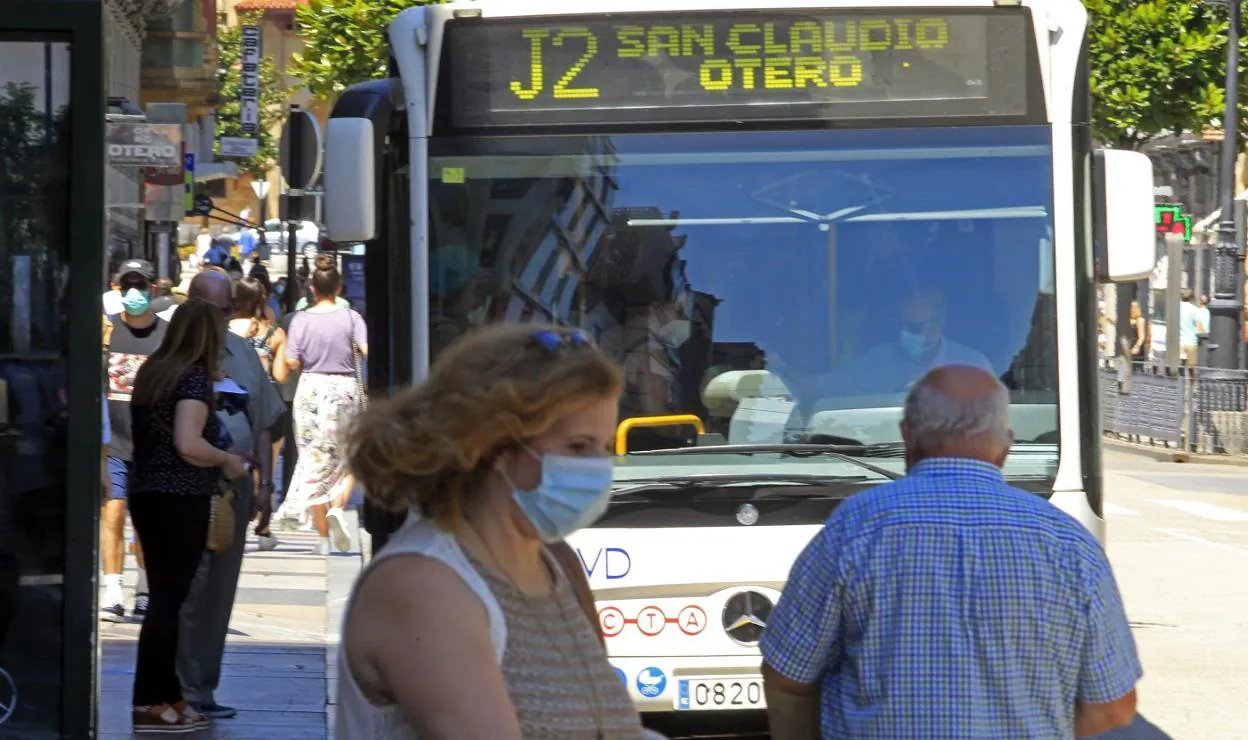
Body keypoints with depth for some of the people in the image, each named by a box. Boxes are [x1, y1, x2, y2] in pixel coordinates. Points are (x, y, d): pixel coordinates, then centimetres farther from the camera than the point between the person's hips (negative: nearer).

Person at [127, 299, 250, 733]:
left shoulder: (151, 372, 12)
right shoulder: (194, 376, -12)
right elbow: (188, 444, -22)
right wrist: (227, 461, -5)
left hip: (146, 496, 8)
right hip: (182, 500, -8)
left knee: (165, 596, 13)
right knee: (169, 599, -4)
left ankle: (167, 696, 19)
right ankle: (148, 705, -3)